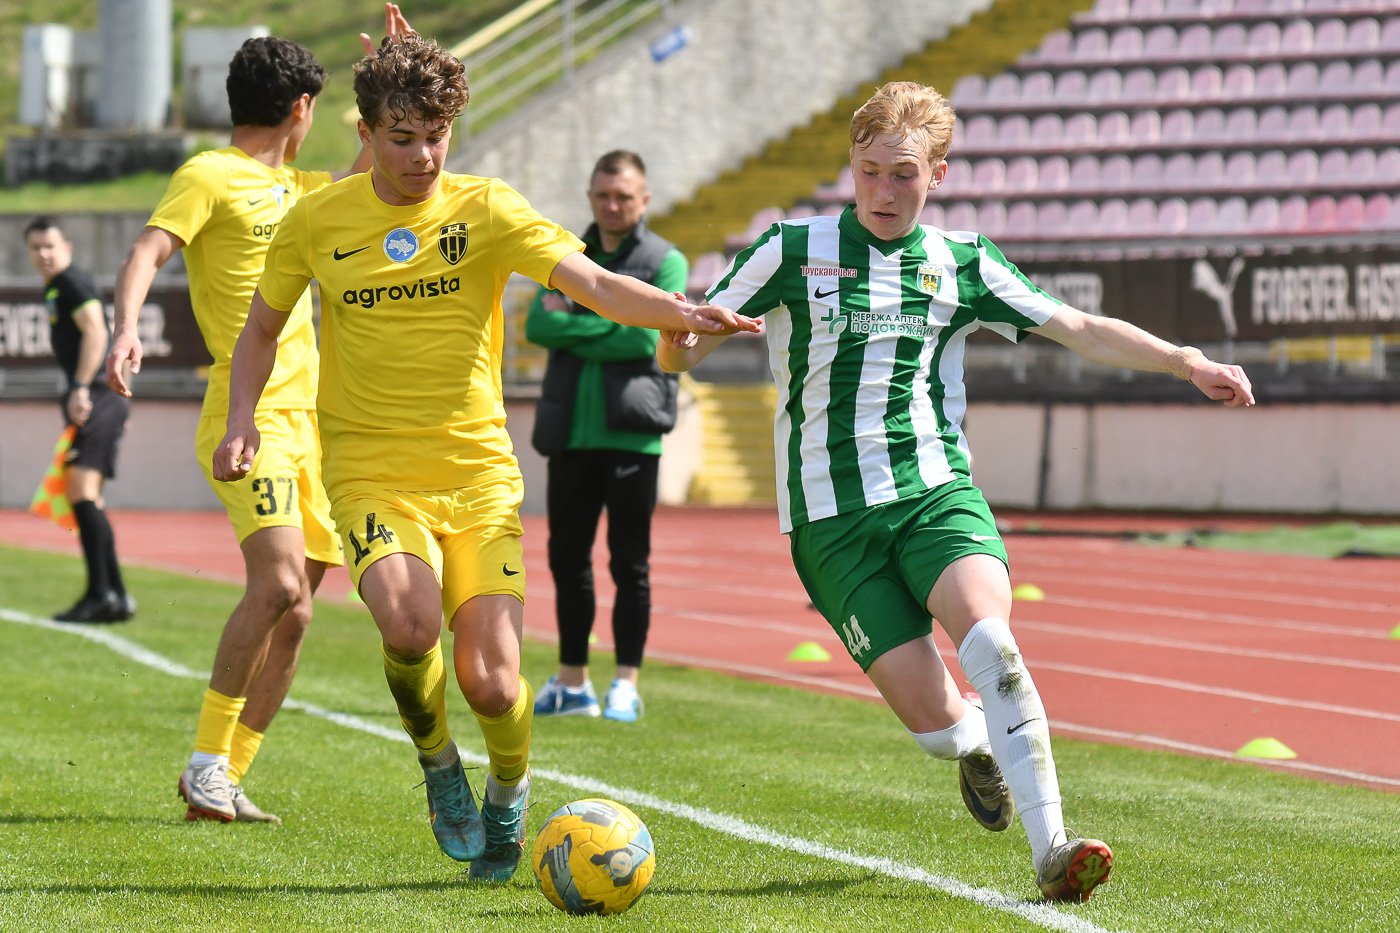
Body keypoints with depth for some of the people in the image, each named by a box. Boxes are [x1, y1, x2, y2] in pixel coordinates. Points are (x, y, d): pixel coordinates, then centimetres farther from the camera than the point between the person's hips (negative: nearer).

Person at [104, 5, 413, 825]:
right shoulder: (209, 176, -5)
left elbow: (362, 187, 38)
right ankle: (208, 761, -15)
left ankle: (227, 780, 9)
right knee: (280, 576, -24)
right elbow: (147, 252, -18)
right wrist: (127, 328, -37)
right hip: (248, 414, -9)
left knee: (293, 613, 4)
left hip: (307, 418, 9)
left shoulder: (289, 187, 20)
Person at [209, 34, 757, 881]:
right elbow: (264, 326, 17)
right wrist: (243, 418, 0)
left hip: (478, 474, 0)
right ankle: (438, 763, 4)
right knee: (410, 626, -29)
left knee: (492, 684, -9)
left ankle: (508, 791, 27)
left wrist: (680, 312, -32)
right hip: (372, 474, 0)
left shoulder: (486, 209, -3)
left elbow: (593, 284, -15)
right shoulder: (317, 222, 1)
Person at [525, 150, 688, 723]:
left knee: (629, 563, -3)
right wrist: (604, 326, -11)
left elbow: (646, 338, -14)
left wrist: (571, 328, -7)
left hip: (630, 433, -5)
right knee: (567, 558, 9)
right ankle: (572, 682, 18)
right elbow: (537, 325, 1)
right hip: (570, 433, 5)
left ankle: (626, 684, 2)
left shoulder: (665, 263, 0)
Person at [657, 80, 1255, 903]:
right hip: (831, 517, -1)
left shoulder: (962, 264, 9)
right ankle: (979, 741, 27)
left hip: (936, 491, 1)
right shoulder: (793, 251, 5)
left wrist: (1186, 362, -5)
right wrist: (679, 334, -20)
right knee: (935, 724, -12)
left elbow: (1082, 331, 8)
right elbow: (679, 353, 4)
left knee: (988, 638, -30)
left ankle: (1051, 848, -30)